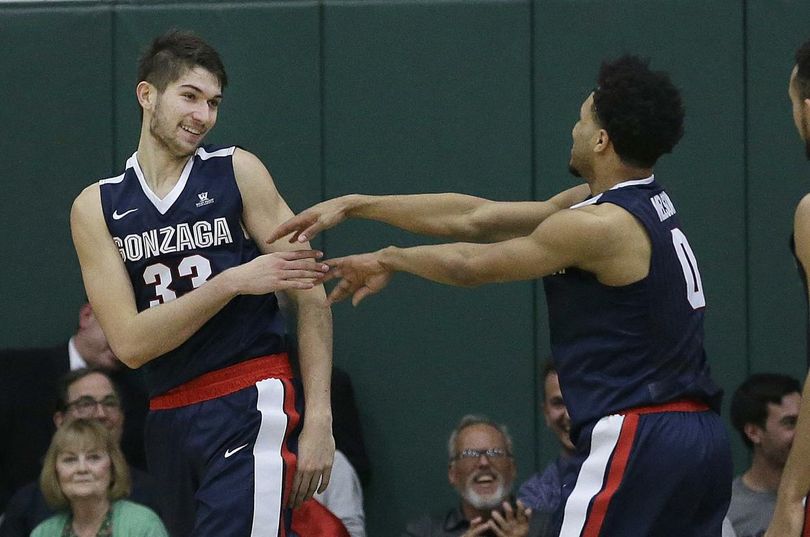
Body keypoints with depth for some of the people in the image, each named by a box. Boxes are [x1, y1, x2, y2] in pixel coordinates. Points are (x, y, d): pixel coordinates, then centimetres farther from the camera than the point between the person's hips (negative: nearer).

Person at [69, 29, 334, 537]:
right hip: (171, 418, 4)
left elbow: (310, 296, 0)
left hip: (251, 406, -4)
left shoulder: (237, 172, 1)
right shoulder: (96, 208, 5)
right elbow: (130, 343, -5)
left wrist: (319, 419, -9)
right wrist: (232, 282, -15)